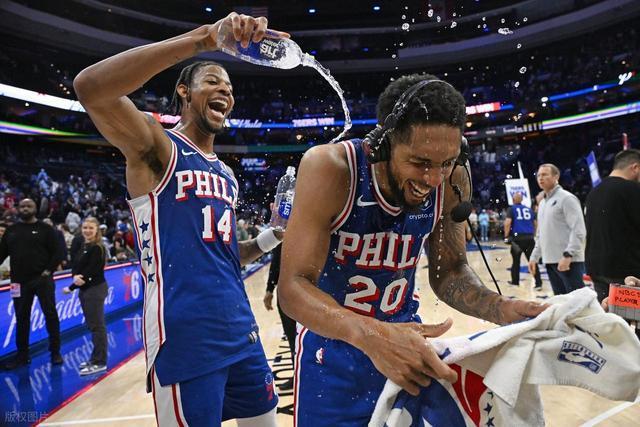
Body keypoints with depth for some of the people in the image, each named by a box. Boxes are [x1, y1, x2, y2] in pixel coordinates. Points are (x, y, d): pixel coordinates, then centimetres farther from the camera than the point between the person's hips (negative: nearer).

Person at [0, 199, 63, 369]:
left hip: (42, 279, -3)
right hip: (19, 282, 3)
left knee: (50, 315, 1)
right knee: (21, 318, 10)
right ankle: (22, 355, 22)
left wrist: (48, 271, -11)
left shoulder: (45, 229, 1)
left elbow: (56, 253, -2)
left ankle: (55, 352, 12)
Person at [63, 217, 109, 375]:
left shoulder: (98, 248, -14)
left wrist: (71, 288, -13)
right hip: (85, 290, 9)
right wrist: (75, 276, -14)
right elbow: (76, 267, 10)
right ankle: (95, 358, 26)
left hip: (95, 290, -9)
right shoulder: (83, 246, 12)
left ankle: (100, 362, 2)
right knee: (92, 325, 15)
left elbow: (90, 272, -18)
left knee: (97, 326, -4)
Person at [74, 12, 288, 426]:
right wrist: (203, 38, -30)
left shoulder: (226, 174, 15)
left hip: (241, 330, 8)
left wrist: (271, 236, 4)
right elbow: (90, 88, -26)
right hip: (186, 339, -7)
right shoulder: (157, 146, -5)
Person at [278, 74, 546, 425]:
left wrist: (501, 310, -20)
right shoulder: (329, 169, -27)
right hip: (332, 345, -3)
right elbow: (293, 287, -29)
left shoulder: (451, 181, -13)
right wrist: (369, 334, -45)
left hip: (404, 340, 4)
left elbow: (448, 271, -1)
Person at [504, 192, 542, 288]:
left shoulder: (511, 209, 4)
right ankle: (538, 283, 0)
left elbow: (508, 222, -10)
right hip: (529, 237, 3)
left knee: (516, 260, 10)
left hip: (517, 237, -3)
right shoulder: (529, 209, 17)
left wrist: (506, 235, -4)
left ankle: (515, 281, 19)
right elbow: (535, 223, 18)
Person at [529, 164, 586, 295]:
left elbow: (578, 230, -16)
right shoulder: (542, 203, 19)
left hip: (569, 261, -8)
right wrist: (534, 256, 18)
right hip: (550, 261, 8)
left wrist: (568, 255, -23)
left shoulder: (566, 198, -6)